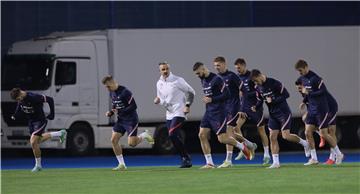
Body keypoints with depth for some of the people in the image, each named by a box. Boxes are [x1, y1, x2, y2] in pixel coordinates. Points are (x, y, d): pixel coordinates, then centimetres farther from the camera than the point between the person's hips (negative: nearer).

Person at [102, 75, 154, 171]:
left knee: (131, 143, -12)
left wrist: (120, 111, -26)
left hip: (131, 120, -8)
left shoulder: (125, 92, -20)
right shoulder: (112, 93, 7)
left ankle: (145, 135, 20)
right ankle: (121, 164, 3)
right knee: (114, 140, -4)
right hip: (121, 120, 8)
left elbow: (134, 106, -22)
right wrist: (110, 113, -1)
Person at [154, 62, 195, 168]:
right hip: (169, 114, 7)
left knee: (172, 134, -20)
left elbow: (191, 92, -2)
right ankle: (186, 159, 14)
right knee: (174, 138, 3)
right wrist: (158, 101, -3)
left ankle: (186, 158, -11)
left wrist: (187, 105, -10)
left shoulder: (177, 80, -9)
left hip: (179, 112, -7)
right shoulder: (159, 83, 9)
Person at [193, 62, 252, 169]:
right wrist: (206, 100, 13)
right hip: (208, 112, 9)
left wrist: (211, 99, -20)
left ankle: (242, 147, 16)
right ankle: (209, 163, 1)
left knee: (222, 138, -9)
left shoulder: (216, 80, -15)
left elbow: (226, 95, -18)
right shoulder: (203, 80, 12)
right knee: (202, 135, -3)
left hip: (218, 113, -9)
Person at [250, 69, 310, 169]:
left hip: (283, 112, -7)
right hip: (273, 115, 7)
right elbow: (260, 100, 15)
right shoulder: (258, 88, 3)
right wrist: (255, 107, -6)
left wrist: (273, 100, -24)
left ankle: (304, 143, 12)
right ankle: (276, 162, 0)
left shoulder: (274, 83, -18)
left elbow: (286, 94, -17)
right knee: (272, 137, -2)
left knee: (286, 136, -14)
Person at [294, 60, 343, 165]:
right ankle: (314, 158, 7)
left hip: (321, 109, -8)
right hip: (311, 109, 8)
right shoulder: (302, 78, 8)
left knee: (324, 134, -4)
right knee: (308, 132, 0)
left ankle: (338, 154, 14)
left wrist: (308, 93, -22)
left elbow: (323, 91, -22)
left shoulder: (315, 78, -18)